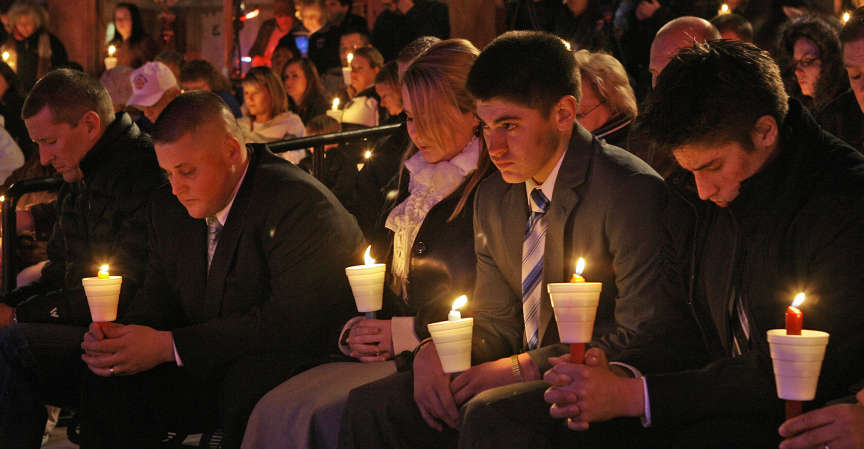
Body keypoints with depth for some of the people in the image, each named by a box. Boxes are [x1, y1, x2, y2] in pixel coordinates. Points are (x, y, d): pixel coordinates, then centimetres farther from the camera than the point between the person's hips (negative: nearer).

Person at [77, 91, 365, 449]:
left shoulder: (298, 202, -19)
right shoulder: (169, 208, 7)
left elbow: (296, 321, -27)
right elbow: (159, 302, 15)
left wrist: (169, 345, -26)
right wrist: (123, 335, -13)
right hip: (216, 372, 7)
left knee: (246, 380, -38)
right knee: (111, 383, -15)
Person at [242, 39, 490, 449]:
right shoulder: (411, 184, 19)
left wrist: (408, 334, -10)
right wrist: (353, 331, 3)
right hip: (385, 354, 7)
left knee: (319, 413, -28)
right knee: (273, 409, -17)